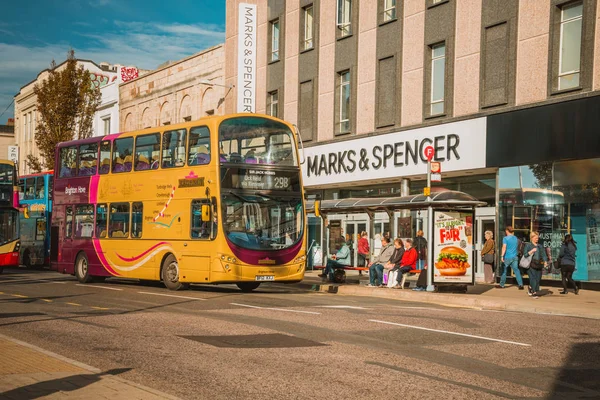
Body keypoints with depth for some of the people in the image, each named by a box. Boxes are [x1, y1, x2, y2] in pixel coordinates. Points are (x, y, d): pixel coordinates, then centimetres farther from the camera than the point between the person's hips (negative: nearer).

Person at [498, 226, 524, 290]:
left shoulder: (505, 238, -9)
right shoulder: (516, 238, 9)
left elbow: (504, 247, -17)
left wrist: (502, 256, -19)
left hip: (507, 257, -4)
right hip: (515, 257, 4)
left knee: (504, 271, 8)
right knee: (516, 270, 1)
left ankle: (502, 285, 16)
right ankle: (520, 284, -11)